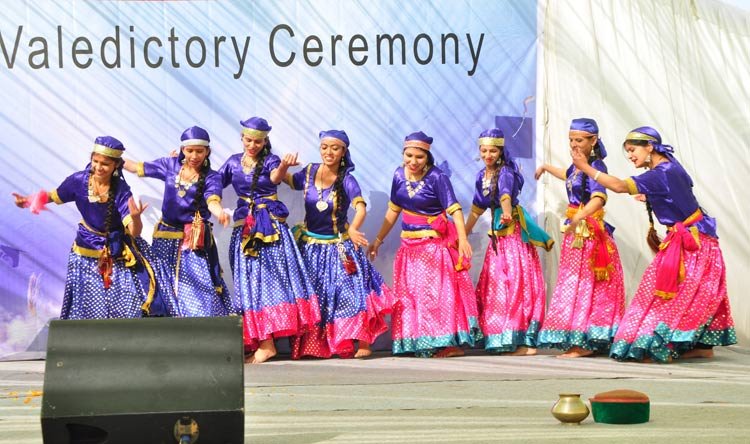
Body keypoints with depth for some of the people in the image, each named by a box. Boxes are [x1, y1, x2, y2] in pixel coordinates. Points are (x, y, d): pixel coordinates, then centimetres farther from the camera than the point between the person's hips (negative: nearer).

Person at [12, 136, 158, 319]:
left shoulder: (121, 189, -21)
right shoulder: (78, 180, -15)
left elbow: (134, 231, -27)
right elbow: (55, 196, 7)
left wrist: (135, 217, -49)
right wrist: (28, 200, -5)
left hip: (117, 254, -2)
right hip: (87, 253, 2)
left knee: (126, 305, -3)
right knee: (86, 306, 8)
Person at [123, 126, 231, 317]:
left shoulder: (211, 177, -8)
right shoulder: (170, 165, 2)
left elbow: (212, 201, -26)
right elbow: (138, 167, 14)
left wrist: (219, 212, -48)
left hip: (195, 242, -4)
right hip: (166, 237, 4)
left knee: (200, 290, -11)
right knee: (165, 291, 11)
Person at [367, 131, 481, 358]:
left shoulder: (437, 177, -13)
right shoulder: (399, 175, 4)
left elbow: (454, 209, -20)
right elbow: (393, 211, 14)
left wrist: (463, 239, -34)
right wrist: (377, 241, 17)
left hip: (435, 244, -6)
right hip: (409, 244, 6)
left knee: (439, 291, -7)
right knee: (409, 294, 6)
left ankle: (452, 343, -4)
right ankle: (418, 344, 12)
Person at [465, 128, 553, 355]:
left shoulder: (506, 172, -12)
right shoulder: (482, 176, 10)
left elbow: (505, 195, -34)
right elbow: (476, 209, 21)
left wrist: (507, 213, -54)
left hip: (514, 232, -8)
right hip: (498, 234, 8)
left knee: (516, 282, -11)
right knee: (493, 285, 5)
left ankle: (523, 341, -12)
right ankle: (503, 339, 11)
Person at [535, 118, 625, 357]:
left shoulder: (596, 166, -16)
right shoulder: (577, 166, 10)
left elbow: (599, 198, -34)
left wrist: (578, 218, -49)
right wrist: (546, 168, 51)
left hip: (589, 232, -9)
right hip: (576, 231, 9)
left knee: (583, 284, -9)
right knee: (573, 282, 12)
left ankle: (584, 343, -6)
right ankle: (578, 341, 18)